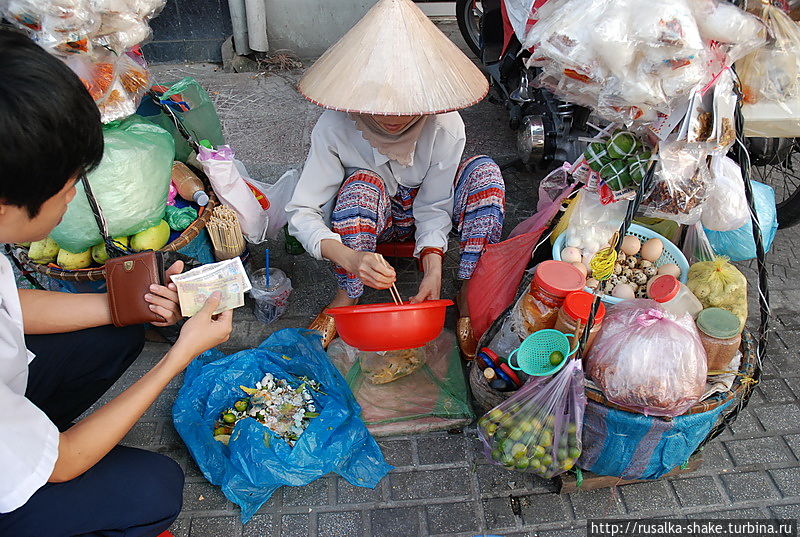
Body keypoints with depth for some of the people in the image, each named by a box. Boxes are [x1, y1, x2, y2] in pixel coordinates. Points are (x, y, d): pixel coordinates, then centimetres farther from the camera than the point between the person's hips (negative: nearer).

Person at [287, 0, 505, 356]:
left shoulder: (446, 125, -26)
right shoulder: (335, 126, -29)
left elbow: (434, 207, -19)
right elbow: (302, 213, -30)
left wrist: (433, 270, -35)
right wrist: (349, 257, -48)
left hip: (423, 215, 2)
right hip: (370, 220, -1)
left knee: (484, 171, -25)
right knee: (362, 183, -37)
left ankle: (469, 298, -22)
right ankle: (346, 297, -20)